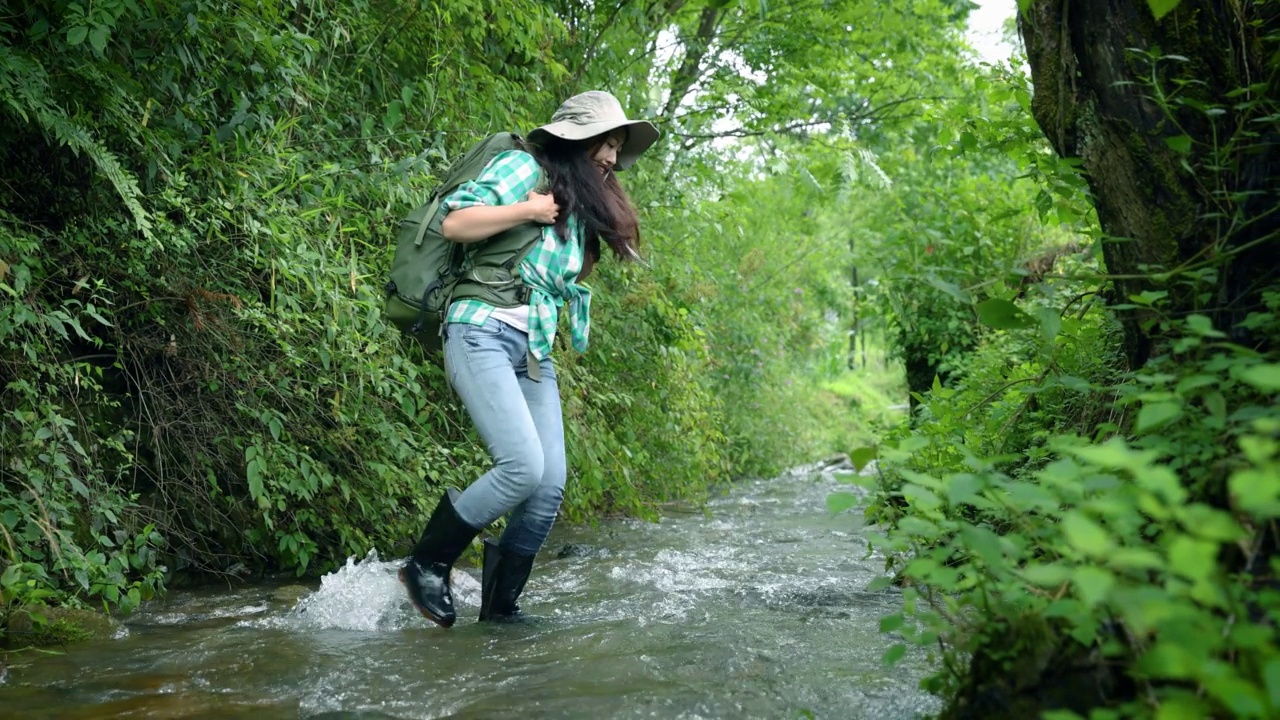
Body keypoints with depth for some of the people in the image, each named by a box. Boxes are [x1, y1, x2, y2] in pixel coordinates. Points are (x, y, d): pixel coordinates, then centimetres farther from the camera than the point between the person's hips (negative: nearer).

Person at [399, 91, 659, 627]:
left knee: (551, 485, -4)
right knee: (525, 466, -22)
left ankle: (500, 605, 11)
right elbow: (454, 223, -10)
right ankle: (426, 565, -3)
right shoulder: (524, 168, 1)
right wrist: (530, 210, -10)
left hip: (534, 352, 8)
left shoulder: (581, 207, 23)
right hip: (483, 334, -8)